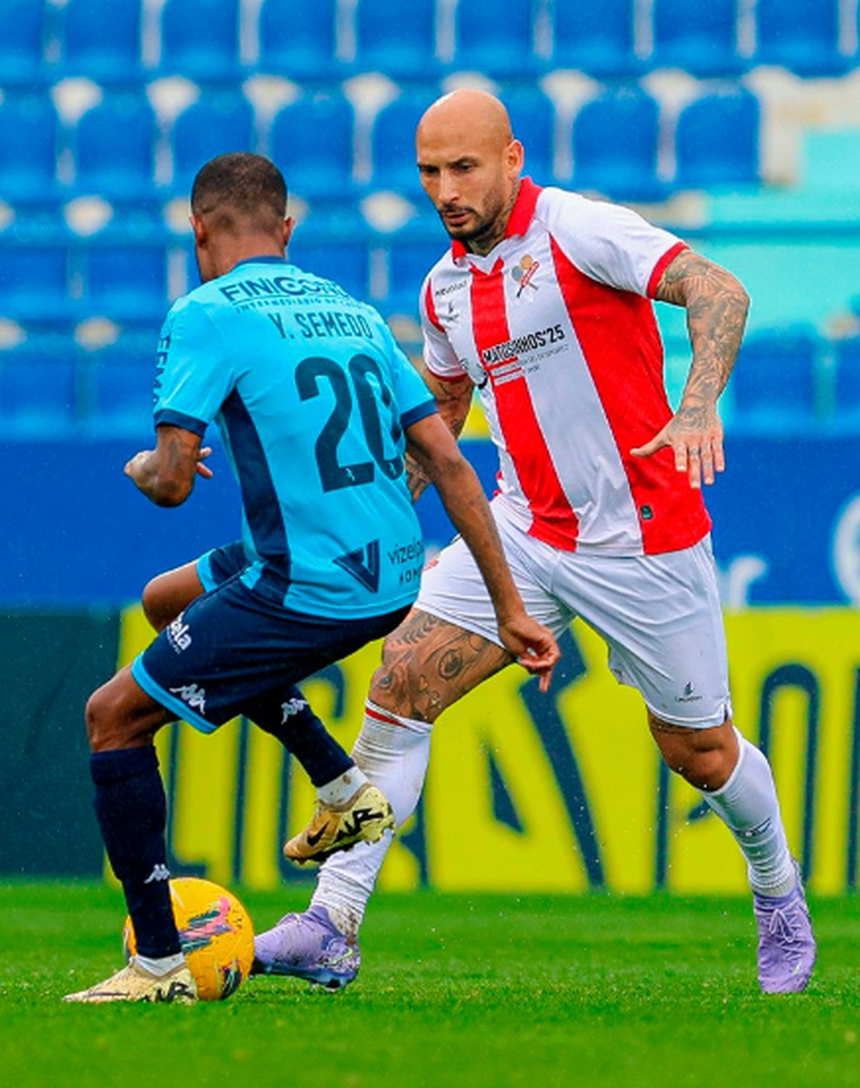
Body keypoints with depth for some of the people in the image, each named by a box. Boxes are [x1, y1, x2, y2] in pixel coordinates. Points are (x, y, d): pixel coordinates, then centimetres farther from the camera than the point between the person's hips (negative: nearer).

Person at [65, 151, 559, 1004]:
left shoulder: (206, 316, -8)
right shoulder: (354, 313, 13)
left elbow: (172, 482, -15)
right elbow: (449, 464, 11)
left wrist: (142, 467, 11)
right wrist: (510, 609, 12)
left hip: (304, 595, -8)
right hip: (393, 582, 8)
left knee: (113, 717, 6)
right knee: (171, 600, 31)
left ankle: (158, 964, 1)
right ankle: (344, 788, 24)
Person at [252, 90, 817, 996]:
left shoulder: (578, 230, -14)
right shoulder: (445, 286, 7)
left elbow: (718, 290, -25)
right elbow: (441, 404, 24)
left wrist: (698, 406, -41)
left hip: (642, 538, -5)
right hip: (524, 534, 5)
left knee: (700, 751, 6)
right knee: (401, 683, -11)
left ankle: (777, 894, 37)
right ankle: (331, 929, -12)